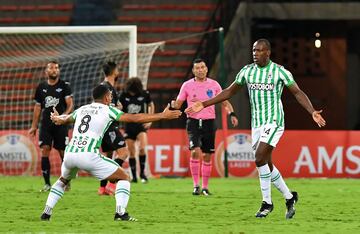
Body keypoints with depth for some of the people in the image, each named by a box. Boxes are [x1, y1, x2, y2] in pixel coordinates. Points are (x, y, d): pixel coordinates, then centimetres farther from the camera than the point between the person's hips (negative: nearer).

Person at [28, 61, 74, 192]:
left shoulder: (64, 86, 0)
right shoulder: (41, 87, 10)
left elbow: (70, 104, -7)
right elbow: (38, 107, 16)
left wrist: (65, 114, -27)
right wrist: (34, 126, 14)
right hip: (46, 124, 2)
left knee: (63, 152, -1)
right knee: (45, 150, -8)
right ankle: (47, 183, -5)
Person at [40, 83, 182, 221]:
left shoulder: (81, 110, 23)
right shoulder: (108, 110, 8)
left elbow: (64, 120, 44)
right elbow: (135, 118, 0)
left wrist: (56, 118, 69)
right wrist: (162, 116, 4)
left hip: (70, 154, 5)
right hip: (89, 156, -5)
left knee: (63, 181, 35)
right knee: (123, 178, 8)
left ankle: (46, 213, 24)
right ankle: (120, 213, -8)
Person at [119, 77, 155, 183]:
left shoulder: (144, 94, -5)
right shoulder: (124, 95, -4)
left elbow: (151, 105, 11)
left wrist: (150, 120, 6)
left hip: (141, 125, -1)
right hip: (129, 126, 1)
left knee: (142, 148, -20)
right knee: (131, 152, 2)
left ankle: (142, 172, -3)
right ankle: (134, 177, 11)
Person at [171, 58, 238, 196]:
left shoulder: (214, 85, 4)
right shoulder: (187, 85, 2)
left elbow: (224, 102, 10)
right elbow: (178, 104, 6)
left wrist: (231, 114, -7)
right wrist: (173, 105, -18)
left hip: (209, 123, 2)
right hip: (193, 122, -2)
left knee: (207, 156, 4)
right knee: (195, 151, -20)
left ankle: (205, 187, 15)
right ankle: (196, 185, -13)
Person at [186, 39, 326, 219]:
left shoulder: (279, 71, -7)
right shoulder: (247, 71, 7)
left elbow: (298, 93, -6)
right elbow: (229, 92, 16)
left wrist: (312, 112, -21)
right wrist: (204, 105, 12)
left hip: (273, 122, -6)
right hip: (256, 123, 6)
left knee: (260, 159, -19)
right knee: (266, 165, 7)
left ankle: (267, 202, -8)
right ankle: (289, 197, 22)